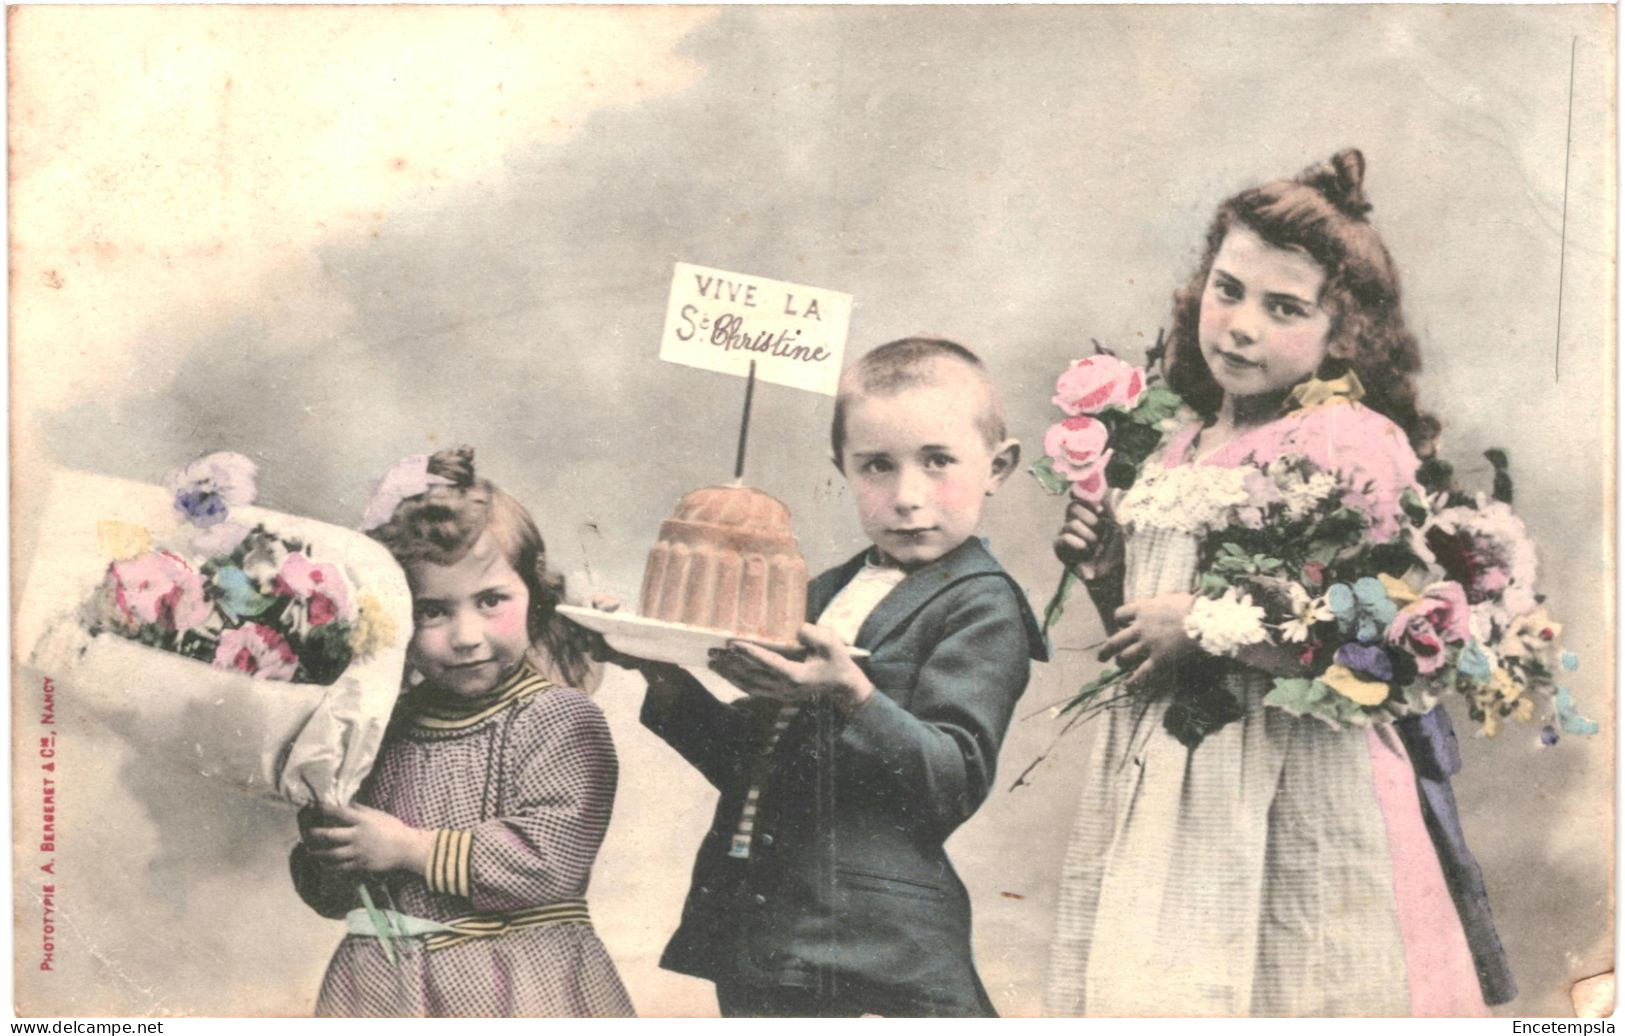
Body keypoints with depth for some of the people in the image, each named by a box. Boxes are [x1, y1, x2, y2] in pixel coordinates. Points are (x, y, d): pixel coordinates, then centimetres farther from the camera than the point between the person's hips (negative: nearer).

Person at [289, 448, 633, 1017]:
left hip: (520, 990, -4)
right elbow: (331, 894, 15)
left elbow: (550, 861, -22)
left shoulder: (560, 721, -10)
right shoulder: (387, 731, 5)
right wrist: (324, 851, -9)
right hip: (383, 988, 5)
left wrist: (410, 847, -16)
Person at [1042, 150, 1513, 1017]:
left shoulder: (1352, 442, -11)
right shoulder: (1182, 447, 10)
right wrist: (1105, 578, 0)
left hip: (1296, 791, -6)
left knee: (1273, 988, 1)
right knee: (1147, 991, 12)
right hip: (1165, 782, 7)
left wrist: (1199, 624, -16)